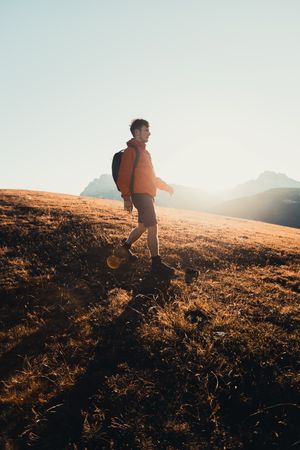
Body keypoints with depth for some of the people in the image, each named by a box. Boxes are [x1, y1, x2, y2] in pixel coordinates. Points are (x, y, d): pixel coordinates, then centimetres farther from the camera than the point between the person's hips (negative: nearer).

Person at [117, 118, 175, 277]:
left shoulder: (144, 151, 22)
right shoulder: (131, 150, -7)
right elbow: (123, 176, -14)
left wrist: (166, 186, 22)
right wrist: (126, 197, -18)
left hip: (147, 195, 10)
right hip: (140, 194, -10)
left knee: (143, 226, 17)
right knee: (152, 228, -12)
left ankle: (125, 247, 37)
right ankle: (156, 264, -7)